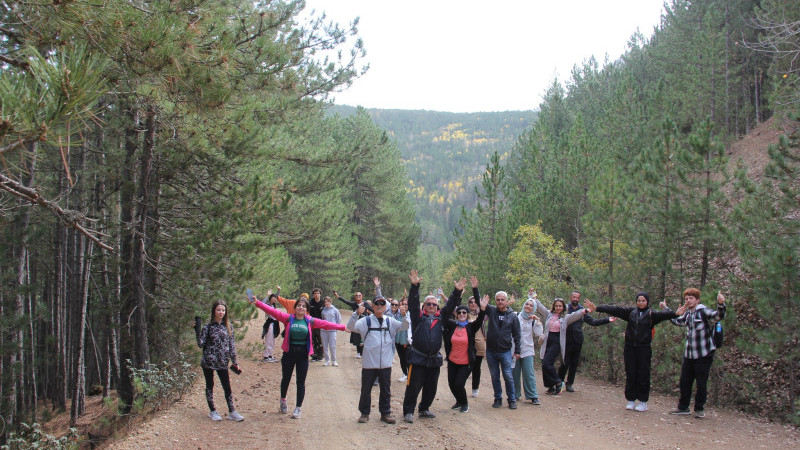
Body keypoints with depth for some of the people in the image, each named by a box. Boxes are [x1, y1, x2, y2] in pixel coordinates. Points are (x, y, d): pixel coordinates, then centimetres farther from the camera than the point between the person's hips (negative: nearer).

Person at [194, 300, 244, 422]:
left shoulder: (228, 326, 4)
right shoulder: (208, 327, -5)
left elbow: (231, 344, 8)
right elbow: (201, 344, -11)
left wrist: (234, 362, 7)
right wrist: (197, 331, -24)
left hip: (222, 362, 2)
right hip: (208, 361, -2)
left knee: (227, 387, 3)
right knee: (210, 386, 9)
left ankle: (232, 412, 11)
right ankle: (212, 411, 21)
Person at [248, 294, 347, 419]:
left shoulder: (310, 321, 1)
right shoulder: (288, 318, -4)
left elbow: (325, 324, 4)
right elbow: (273, 311, -12)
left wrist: (342, 327, 4)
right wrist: (257, 303, -21)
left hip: (303, 355, 0)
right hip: (289, 354, 0)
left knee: (301, 382, 6)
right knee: (286, 379, 15)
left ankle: (298, 408, 19)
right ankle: (283, 400, 42)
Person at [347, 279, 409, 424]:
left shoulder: (390, 321, 6)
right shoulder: (366, 320, -1)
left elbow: (404, 327, -3)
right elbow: (351, 327, -12)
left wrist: (404, 315, -21)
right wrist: (357, 314, -27)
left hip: (385, 363, 2)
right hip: (369, 362, -2)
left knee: (386, 390, 12)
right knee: (366, 389, 7)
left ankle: (385, 413, 25)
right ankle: (364, 413, 22)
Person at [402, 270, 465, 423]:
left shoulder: (440, 317, 12)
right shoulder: (419, 316, 1)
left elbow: (451, 305, 8)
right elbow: (413, 303, -11)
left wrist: (457, 291, -4)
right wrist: (415, 286, -23)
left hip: (434, 359, 5)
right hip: (418, 358, -4)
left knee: (431, 388, 13)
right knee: (413, 387, -2)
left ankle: (424, 409, 30)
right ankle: (408, 411, 8)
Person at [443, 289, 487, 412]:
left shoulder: (470, 327, -6)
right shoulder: (452, 325, -1)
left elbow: (479, 321, -22)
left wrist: (483, 309, -39)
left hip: (466, 363, -3)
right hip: (452, 361, 3)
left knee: (459, 384, -8)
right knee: (451, 384, 10)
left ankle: (464, 403, 19)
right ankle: (459, 401, 38)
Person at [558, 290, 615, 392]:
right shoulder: (565, 309, 1)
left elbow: (593, 322, 12)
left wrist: (607, 320, 6)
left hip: (577, 341, 3)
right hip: (567, 340, -3)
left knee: (574, 364, 7)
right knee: (565, 363, -5)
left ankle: (569, 384, 18)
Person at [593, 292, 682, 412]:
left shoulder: (651, 314, -1)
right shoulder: (630, 312, 7)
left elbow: (665, 315, -19)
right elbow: (614, 310, 2)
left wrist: (675, 313, -39)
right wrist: (597, 308, -4)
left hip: (644, 349, -2)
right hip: (630, 348, 2)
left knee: (643, 375, 1)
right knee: (630, 375, 6)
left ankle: (643, 402, 12)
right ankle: (631, 400, 17)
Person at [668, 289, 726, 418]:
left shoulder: (703, 311, -10)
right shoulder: (687, 314, 11)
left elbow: (719, 316, -28)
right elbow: (677, 321, 32)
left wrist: (721, 304, -46)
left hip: (704, 354, -7)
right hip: (689, 354, 7)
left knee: (701, 383, 3)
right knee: (684, 382, 11)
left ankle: (699, 409, 17)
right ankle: (683, 407, 23)